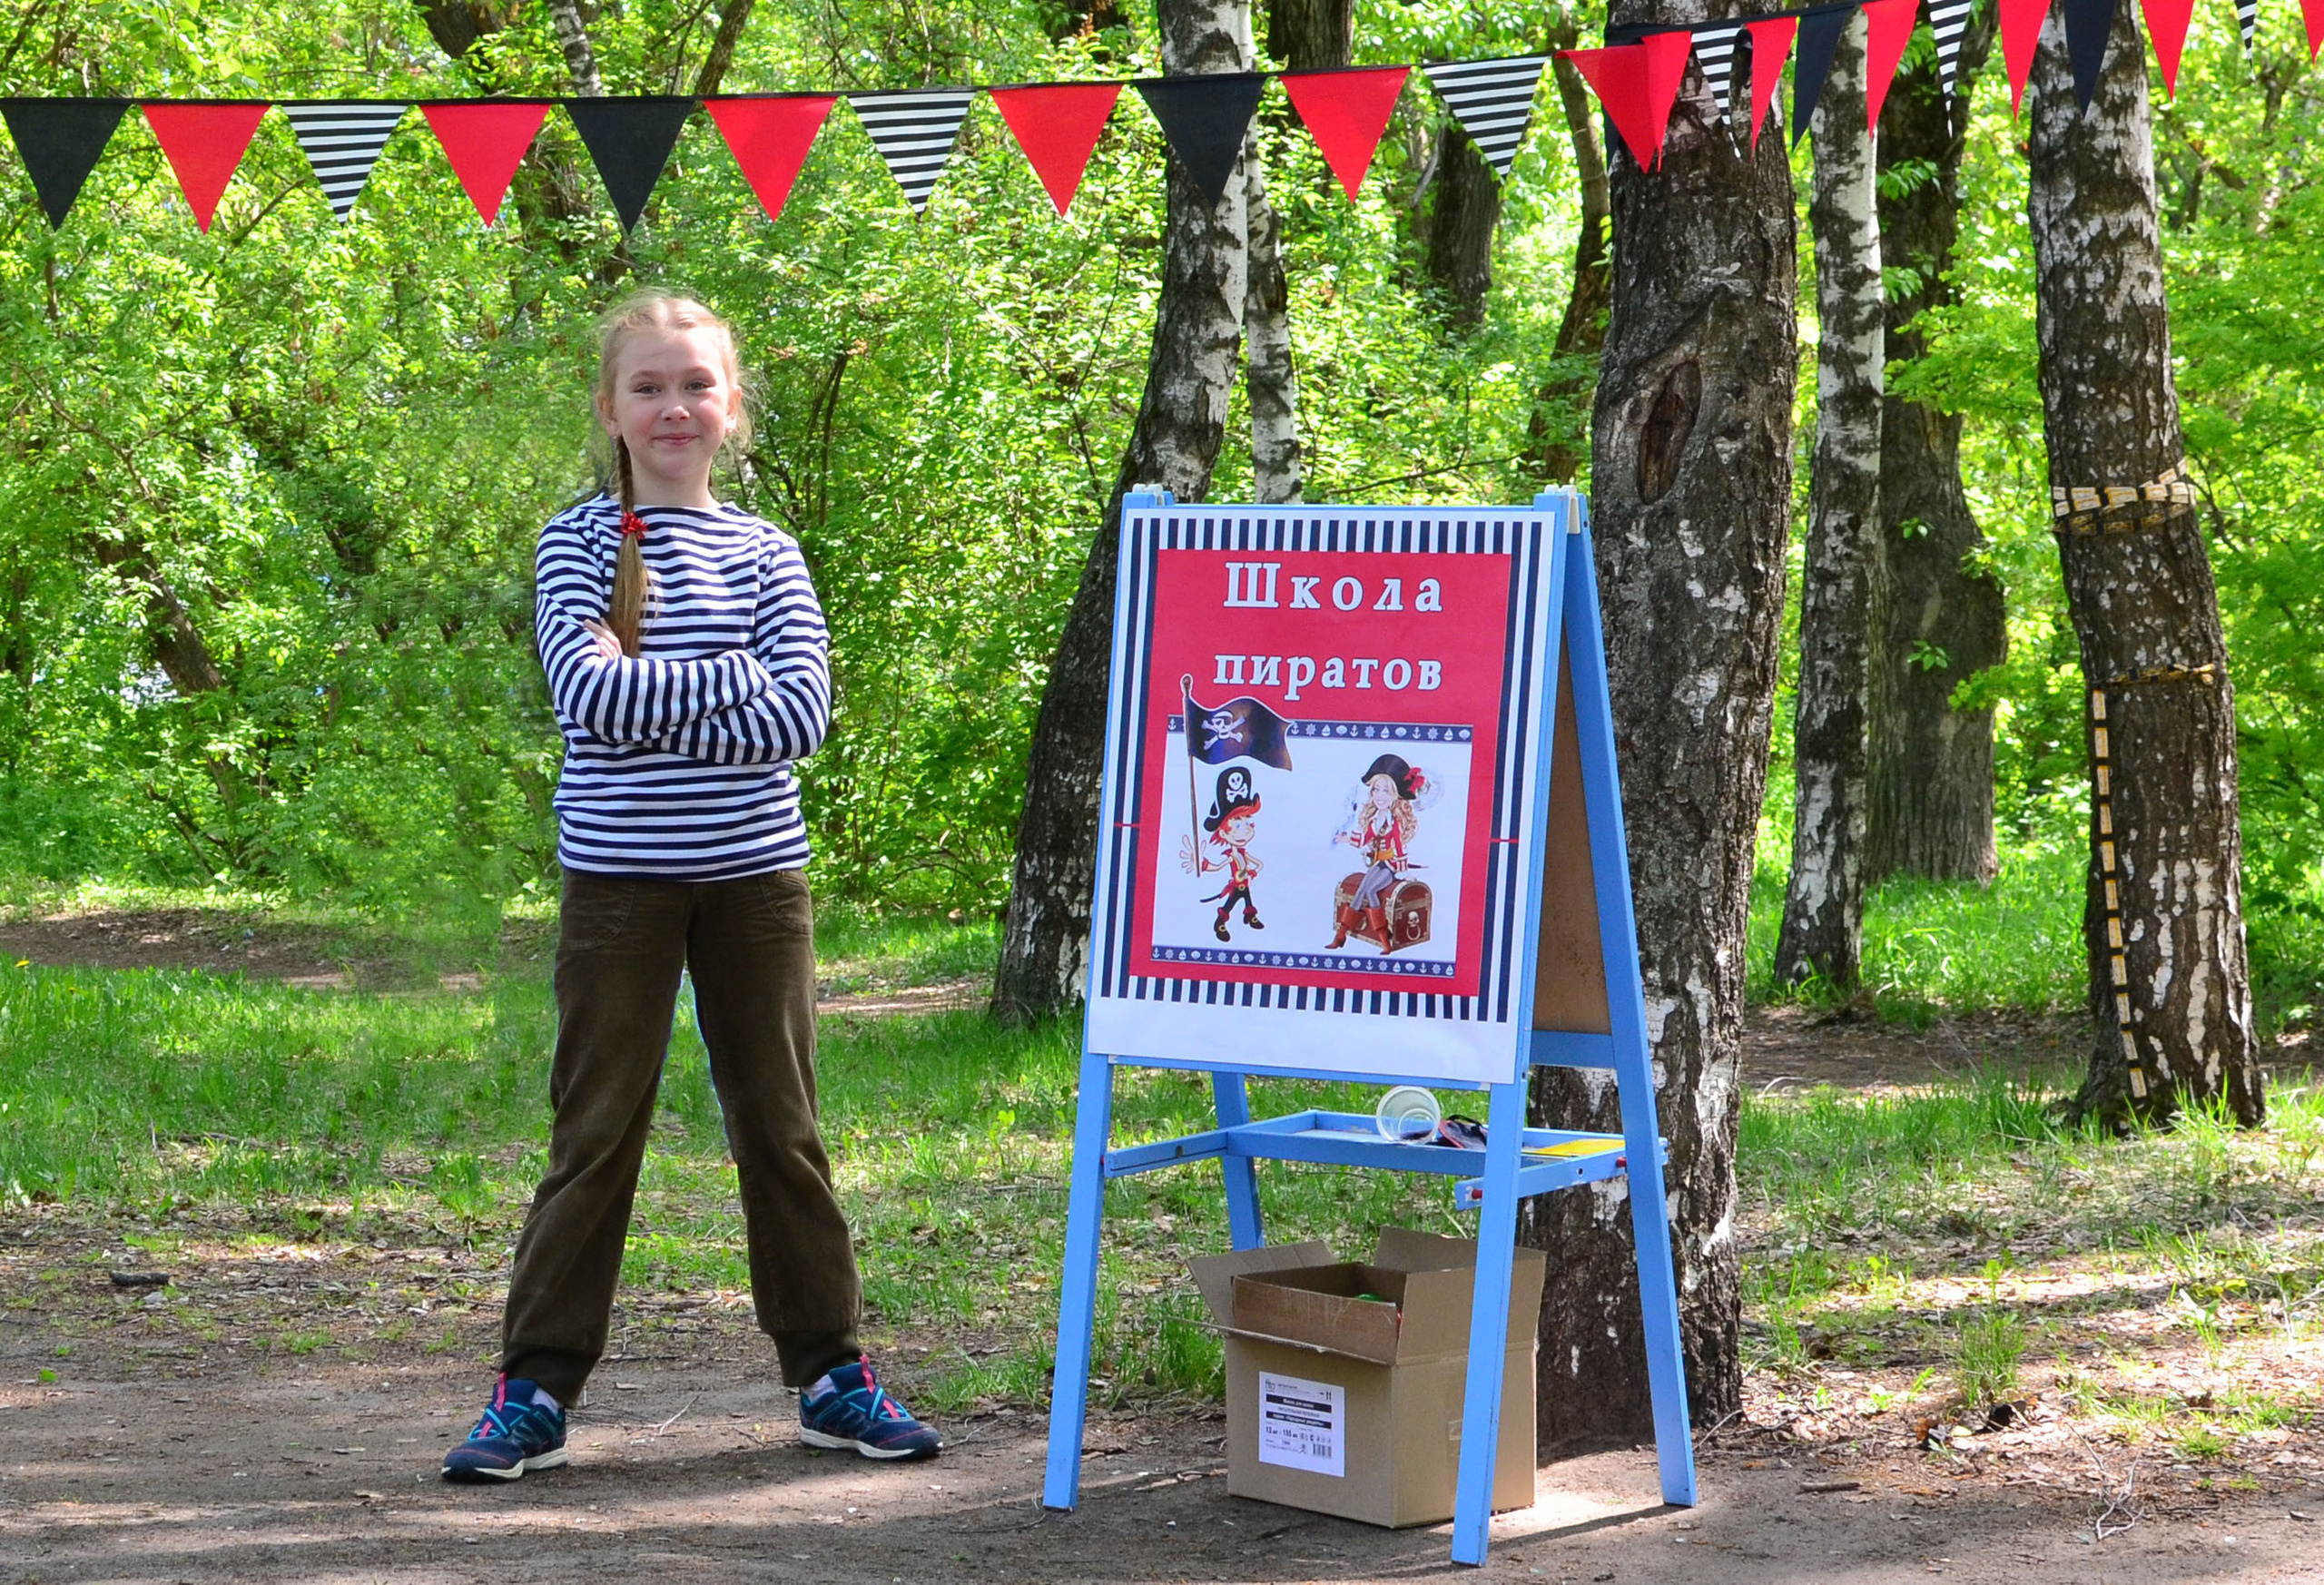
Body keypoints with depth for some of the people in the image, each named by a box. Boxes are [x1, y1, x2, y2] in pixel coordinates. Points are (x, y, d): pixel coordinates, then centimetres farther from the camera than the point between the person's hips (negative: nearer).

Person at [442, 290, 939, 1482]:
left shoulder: (764, 554, 6)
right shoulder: (577, 543, 2)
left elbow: (802, 715, -9)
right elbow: (583, 693, -14)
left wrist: (645, 698, -14)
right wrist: (735, 681, -12)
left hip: (754, 872, 2)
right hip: (619, 878, -2)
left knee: (781, 1128, 8)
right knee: (595, 1133, 1)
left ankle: (829, 1372, 18)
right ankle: (534, 1390, 8)